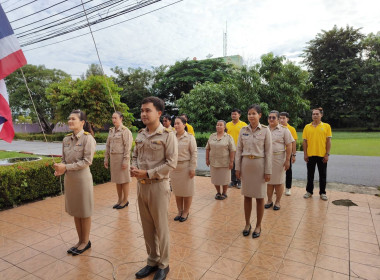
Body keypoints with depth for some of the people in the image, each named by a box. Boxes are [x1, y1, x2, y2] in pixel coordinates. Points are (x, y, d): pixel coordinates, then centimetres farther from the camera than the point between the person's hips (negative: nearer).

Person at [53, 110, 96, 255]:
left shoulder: (88, 138, -13)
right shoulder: (66, 139, 6)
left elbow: (87, 161, -16)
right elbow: (64, 159, 10)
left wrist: (66, 167, -19)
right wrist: (60, 168, -10)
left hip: (82, 178, -6)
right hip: (69, 178, 6)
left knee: (84, 212, 7)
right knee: (74, 211, 15)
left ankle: (85, 241, 25)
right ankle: (80, 241, 31)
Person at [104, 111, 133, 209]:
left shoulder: (125, 131, -9)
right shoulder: (111, 131, 13)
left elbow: (127, 147, -14)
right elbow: (108, 145, 16)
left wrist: (125, 160, -18)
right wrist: (106, 158, 13)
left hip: (122, 157, -7)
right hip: (113, 157, 7)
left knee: (124, 180, 2)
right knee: (117, 180, 13)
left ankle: (125, 200, 15)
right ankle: (119, 199, 26)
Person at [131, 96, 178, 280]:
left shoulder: (168, 135, -11)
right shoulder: (140, 134, 7)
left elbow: (171, 163, -16)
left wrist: (147, 174, -18)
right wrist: (134, 168, -5)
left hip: (158, 186, -6)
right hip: (141, 186, 6)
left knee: (160, 227, 8)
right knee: (147, 226, 16)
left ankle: (163, 265, 29)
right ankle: (152, 261, 36)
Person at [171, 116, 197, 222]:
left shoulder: (190, 137, -4)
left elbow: (194, 154, -7)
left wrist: (192, 168, -12)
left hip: (185, 167, -4)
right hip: (174, 167, 4)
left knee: (187, 191, 5)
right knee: (177, 191, 13)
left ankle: (186, 212, 20)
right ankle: (180, 211, 27)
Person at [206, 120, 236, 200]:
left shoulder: (229, 137, -5)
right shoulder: (212, 136, 6)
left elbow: (232, 150, -8)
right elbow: (208, 148, 8)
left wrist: (231, 161, -12)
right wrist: (207, 159, 4)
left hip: (224, 163, -3)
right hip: (213, 162, 3)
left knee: (225, 178, 6)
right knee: (215, 178, 11)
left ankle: (224, 193, 23)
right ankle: (218, 192, 27)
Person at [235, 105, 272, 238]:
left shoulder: (265, 130, -5)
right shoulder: (243, 130, 3)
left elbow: (268, 152, -6)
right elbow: (239, 150, 6)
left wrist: (268, 171, -8)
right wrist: (237, 168, 3)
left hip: (259, 165, -3)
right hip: (246, 164, 3)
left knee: (259, 197, 8)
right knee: (247, 196, 12)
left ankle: (258, 226, 24)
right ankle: (247, 224, 28)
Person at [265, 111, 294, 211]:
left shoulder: (284, 130, -2)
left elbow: (289, 145, -4)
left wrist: (287, 160, -9)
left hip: (279, 158, -3)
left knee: (278, 182, 5)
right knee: (268, 180, 10)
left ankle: (278, 202, 19)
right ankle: (269, 200, 24)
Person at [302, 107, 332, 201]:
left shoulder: (326, 126, 0)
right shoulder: (307, 127, 4)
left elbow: (328, 141, -1)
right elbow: (305, 141, 4)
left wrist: (327, 154, -6)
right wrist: (305, 154, -1)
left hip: (322, 155, -1)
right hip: (310, 155, 1)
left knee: (322, 175, 9)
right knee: (310, 174, 11)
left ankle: (322, 193, 22)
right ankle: (309, 191, 24)